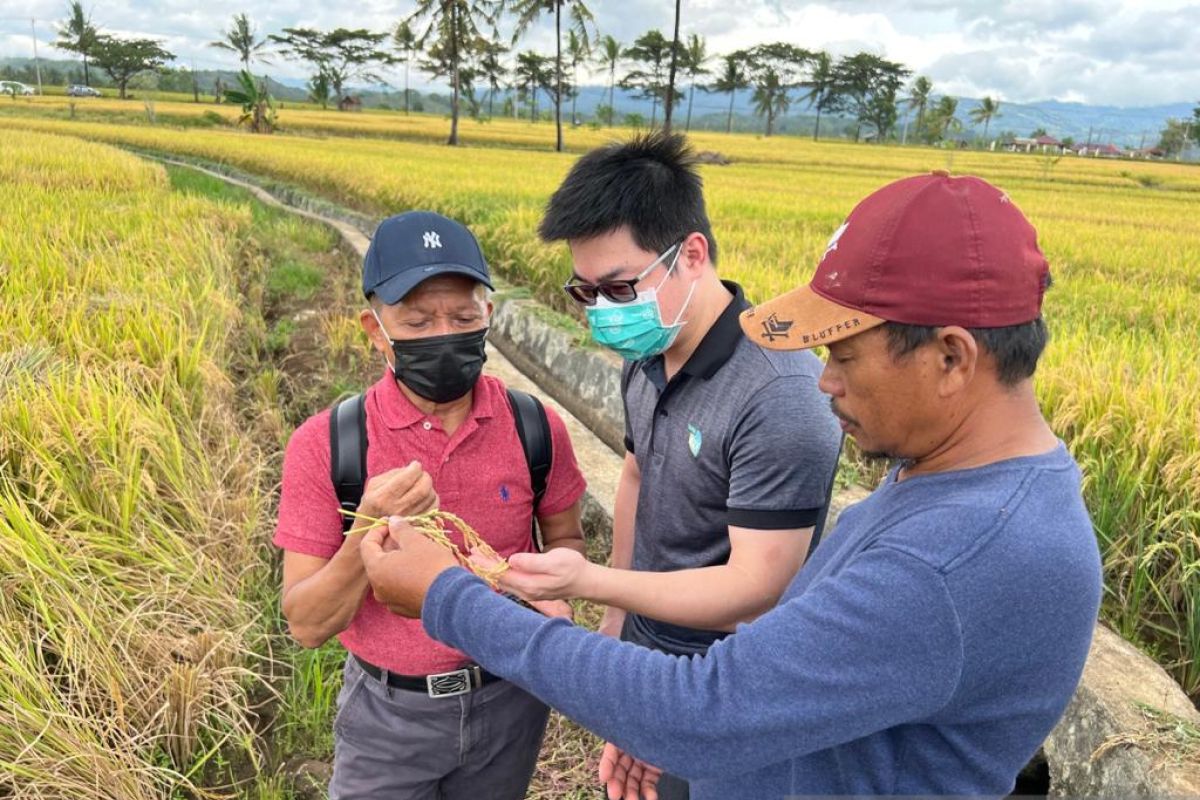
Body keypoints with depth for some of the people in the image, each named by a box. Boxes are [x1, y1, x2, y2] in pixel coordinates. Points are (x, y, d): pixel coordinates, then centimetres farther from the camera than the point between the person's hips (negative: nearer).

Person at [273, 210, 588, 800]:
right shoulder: (324, 445, -17)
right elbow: (307, 625, -14)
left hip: (509, 699, 2)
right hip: (386, 712, -2)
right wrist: (368, 536, -31)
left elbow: (565, 538, 5)